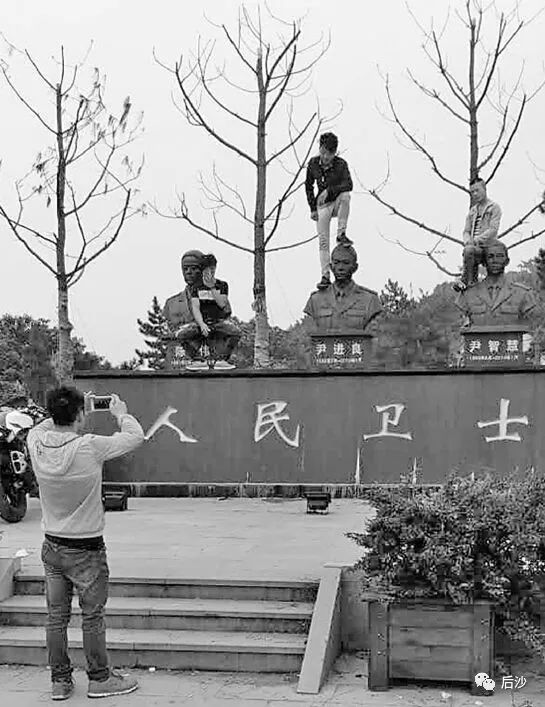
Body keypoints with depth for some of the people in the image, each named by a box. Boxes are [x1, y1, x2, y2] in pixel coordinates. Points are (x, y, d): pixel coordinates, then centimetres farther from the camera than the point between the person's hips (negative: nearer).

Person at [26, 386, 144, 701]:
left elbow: (45, 427, 16)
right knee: (92, 617, 9)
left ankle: (60, 681, 23)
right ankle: (100, 678, 21)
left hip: (52, 546, 5)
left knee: (57, 616, 13)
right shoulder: (90, 447, -23)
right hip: (87, 549, -5)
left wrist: (62, 414, 15)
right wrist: (121, 413, 6)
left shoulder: (37, 443, -10)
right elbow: (136, 436, -10)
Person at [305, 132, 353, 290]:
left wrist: (329, 190, -38)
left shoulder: (341, 164, -14)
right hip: (323, 206, 2)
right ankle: (325, 276, -6)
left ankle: (341, 234, -27)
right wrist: (312, 208, 3)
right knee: (323, 241, -8)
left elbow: (348, 185, -28)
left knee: (345, 195, -36)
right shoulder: (313, 164, -4)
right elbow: (308, 186, 8)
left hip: (337, 202, -2)